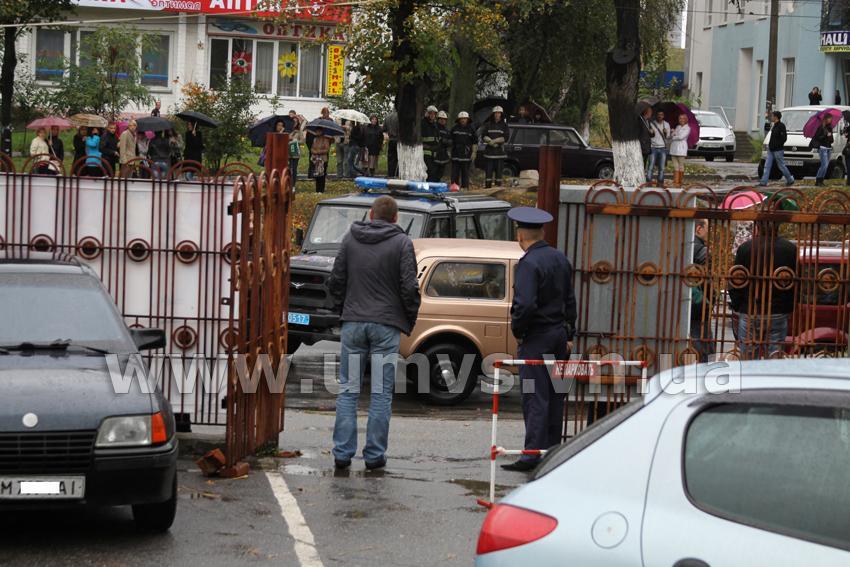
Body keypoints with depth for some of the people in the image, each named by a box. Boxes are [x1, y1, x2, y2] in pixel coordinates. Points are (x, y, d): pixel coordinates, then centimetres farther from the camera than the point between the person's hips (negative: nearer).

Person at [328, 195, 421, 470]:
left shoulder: (350, 238, 6)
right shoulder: (401, 242, -3)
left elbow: (336, 281, 7)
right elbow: (409, 287, -6)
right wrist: (410, 319, 7)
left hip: (353, 323, 3)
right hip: (386, 325, -2)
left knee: (348, 390, 7)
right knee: (381, 393, 2)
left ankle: (342, 453, 3)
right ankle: (374, 455, 2)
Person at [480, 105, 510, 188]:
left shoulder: (504, 125, 6)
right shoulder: (488, 124, 9)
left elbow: (506, 137, -4)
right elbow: (483, 136, 1)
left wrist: (495, 141, -14)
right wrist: (491, 142, -15)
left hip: (500, 151, -1)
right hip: (489, 150, 1)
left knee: (499, 169, 0)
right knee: (488, 169, -2)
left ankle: (498, 186, 2)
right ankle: (487, 186, -1)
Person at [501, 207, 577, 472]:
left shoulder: (528, 263, -18)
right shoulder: (560, 258, 9)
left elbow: (525, 304, -28)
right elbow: (570, 300, 15)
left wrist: (517, 331, -11)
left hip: (536, 338, -8)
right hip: (559, 334, 8)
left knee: (535, 398, -7)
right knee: (555, 396, 14)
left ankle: (532, 453, -8)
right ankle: (552, 449, 21)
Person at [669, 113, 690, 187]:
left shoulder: (687, 128, -1)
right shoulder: (677, 127, 19)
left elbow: (681, 137, -12)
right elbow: (671, 136, 15)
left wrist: (673, 137, 0)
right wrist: (672, 134, -6)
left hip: (681, 148, -6)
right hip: (674, 147, 6)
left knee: (681, 166, -2)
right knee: (675, 166, 2)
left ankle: (680, 183, 0)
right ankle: (675, 182, 0)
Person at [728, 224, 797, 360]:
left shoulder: (745, 248, -5)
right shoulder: (790, 249, -1)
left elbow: (735, 284, -1)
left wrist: (737, 307, 11)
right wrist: (789, 308, 13)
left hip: (749, 314, -1)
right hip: (779, 315, 1)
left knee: (749, 363, 5)